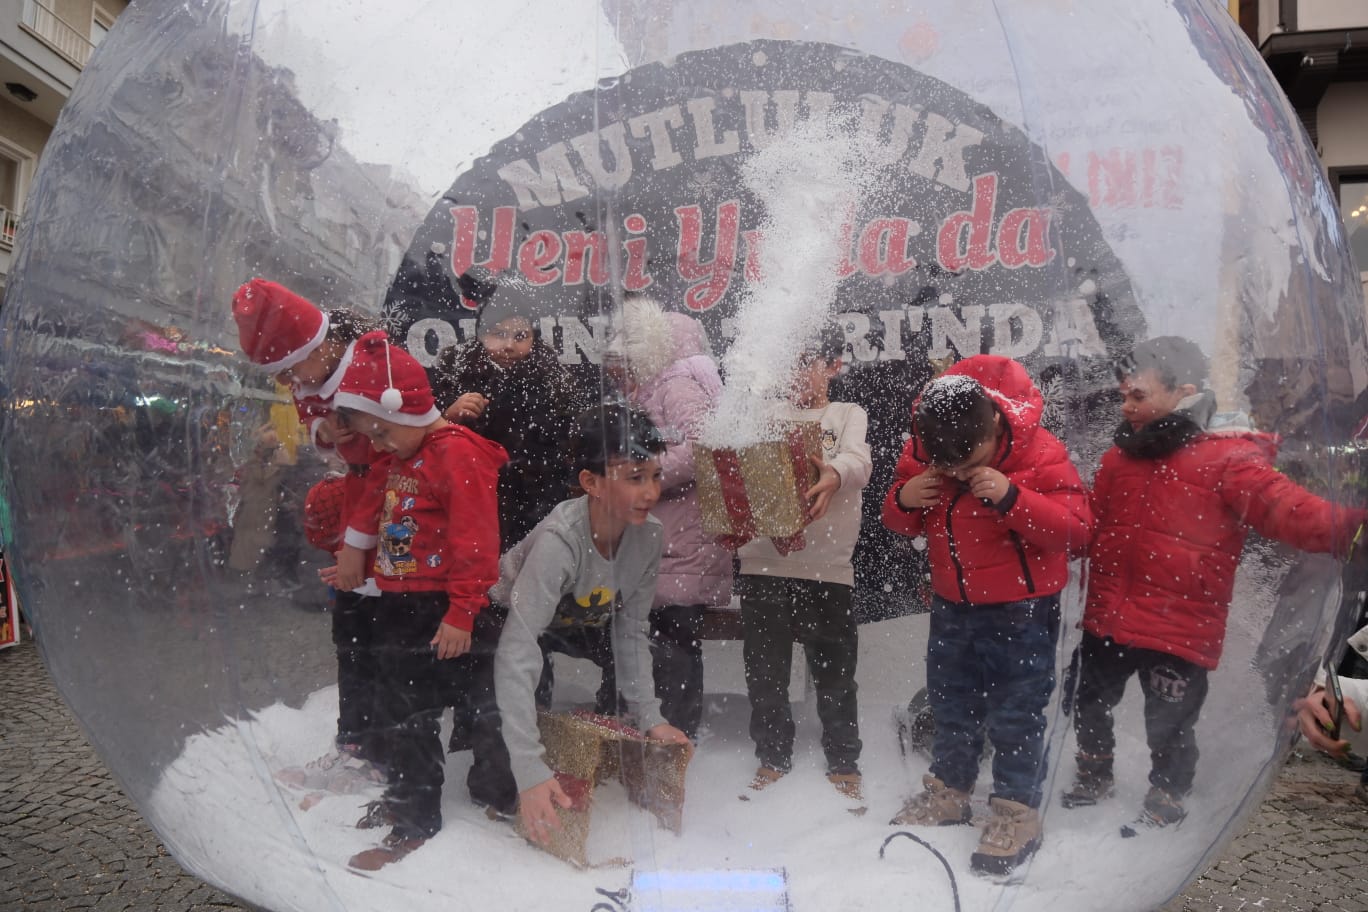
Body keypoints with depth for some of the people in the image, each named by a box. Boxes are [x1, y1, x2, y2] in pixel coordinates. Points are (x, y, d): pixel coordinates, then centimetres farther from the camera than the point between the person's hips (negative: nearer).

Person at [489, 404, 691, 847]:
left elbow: (631, 631, -9)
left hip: (582, 623, 7)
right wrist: (529, 770, -48)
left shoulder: (648, 534, -21)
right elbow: (516, 654, -44)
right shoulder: (559, 541, -40)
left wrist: (650, 717, -12)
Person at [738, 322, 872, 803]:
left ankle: (843, 762, 24)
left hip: (826, 564, -2)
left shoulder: (849, 415, 10)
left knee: (833, 669, 5)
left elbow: (859, 462, -11)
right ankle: (773, 756, 29)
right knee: (764, 668, 9)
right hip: (763, 560, 2)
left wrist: (833, 474, -36)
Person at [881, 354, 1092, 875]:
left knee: (1015, 713, 2)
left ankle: (1017, 815, 19)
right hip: (952, 603, 5)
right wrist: (903, 499, -20)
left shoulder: (1039, 454, -21)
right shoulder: (922, 452, -7)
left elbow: (1075, 529, -22)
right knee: (950, 702, 18)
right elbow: (902, 526, 4)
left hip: (1021, 608, -5)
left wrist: (1012, 498, -36)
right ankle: (947, 792, 36)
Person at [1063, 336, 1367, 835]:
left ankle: (1165, 803, 39)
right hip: (1107, 621, 6)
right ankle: (1093, 779, 48)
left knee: (1169, 726, 10)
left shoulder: (1228, 459, -14)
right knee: (1087, 704, 22)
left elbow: (1292, 513, -27)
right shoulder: (1122, 453, 5)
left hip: (1178, 629, -6)